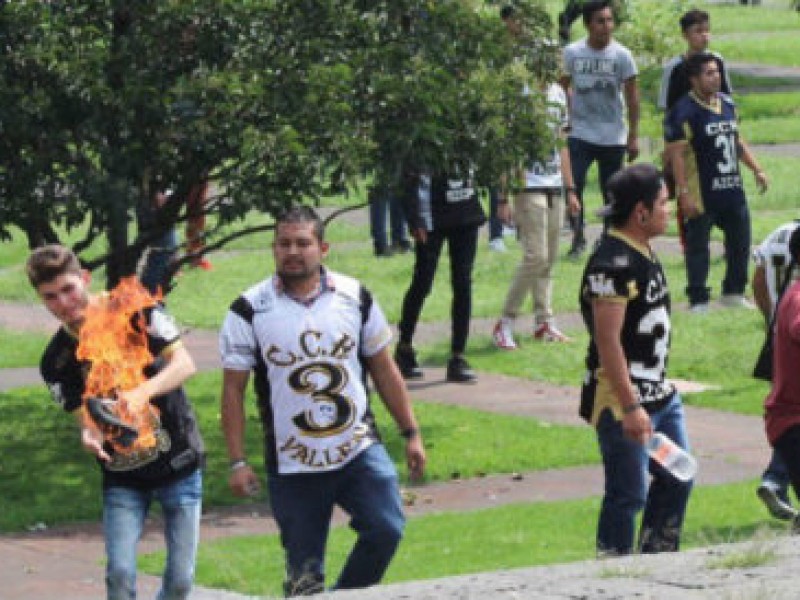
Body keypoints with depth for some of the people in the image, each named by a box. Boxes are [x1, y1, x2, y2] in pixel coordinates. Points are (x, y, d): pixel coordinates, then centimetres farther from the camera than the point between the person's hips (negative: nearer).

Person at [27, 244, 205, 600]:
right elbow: (87, 419, -11)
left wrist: (142, 392, -37)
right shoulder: (57, 360, -6)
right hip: (123, 478, 1)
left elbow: (185, 364, -18)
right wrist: (90, 436, -37)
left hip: (180, 465, -1)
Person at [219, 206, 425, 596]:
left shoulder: (354, 297, 4)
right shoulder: (249, 311, -3)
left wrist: (411, 433, 11)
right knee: (304, 572, 1)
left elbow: (384, 370, 12)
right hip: (292, 467, -1)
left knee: (386, 529, -17)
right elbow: (233, 390, -2)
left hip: (360, 450, 2)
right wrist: (237, 462, -7)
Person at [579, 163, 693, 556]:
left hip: (659, 394, 10)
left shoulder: (642, 253, 12)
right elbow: (608, 342, -24)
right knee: (629, 494, -4)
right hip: (623, 397, -10)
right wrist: (630, 408, -26)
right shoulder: (613, 263, -21)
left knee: (677, 479, 17)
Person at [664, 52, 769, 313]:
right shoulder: (683, 112, -14)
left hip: (732, 190, 8)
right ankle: (698, 300, 7)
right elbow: (676, 154, -16)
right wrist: (684, 193, -20)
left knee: (740, 241, 14)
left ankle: (733, 293, 28)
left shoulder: (727, 103, 10)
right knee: (697, 245, 0)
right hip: (701, 194, -8)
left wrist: (756, 169, 16)